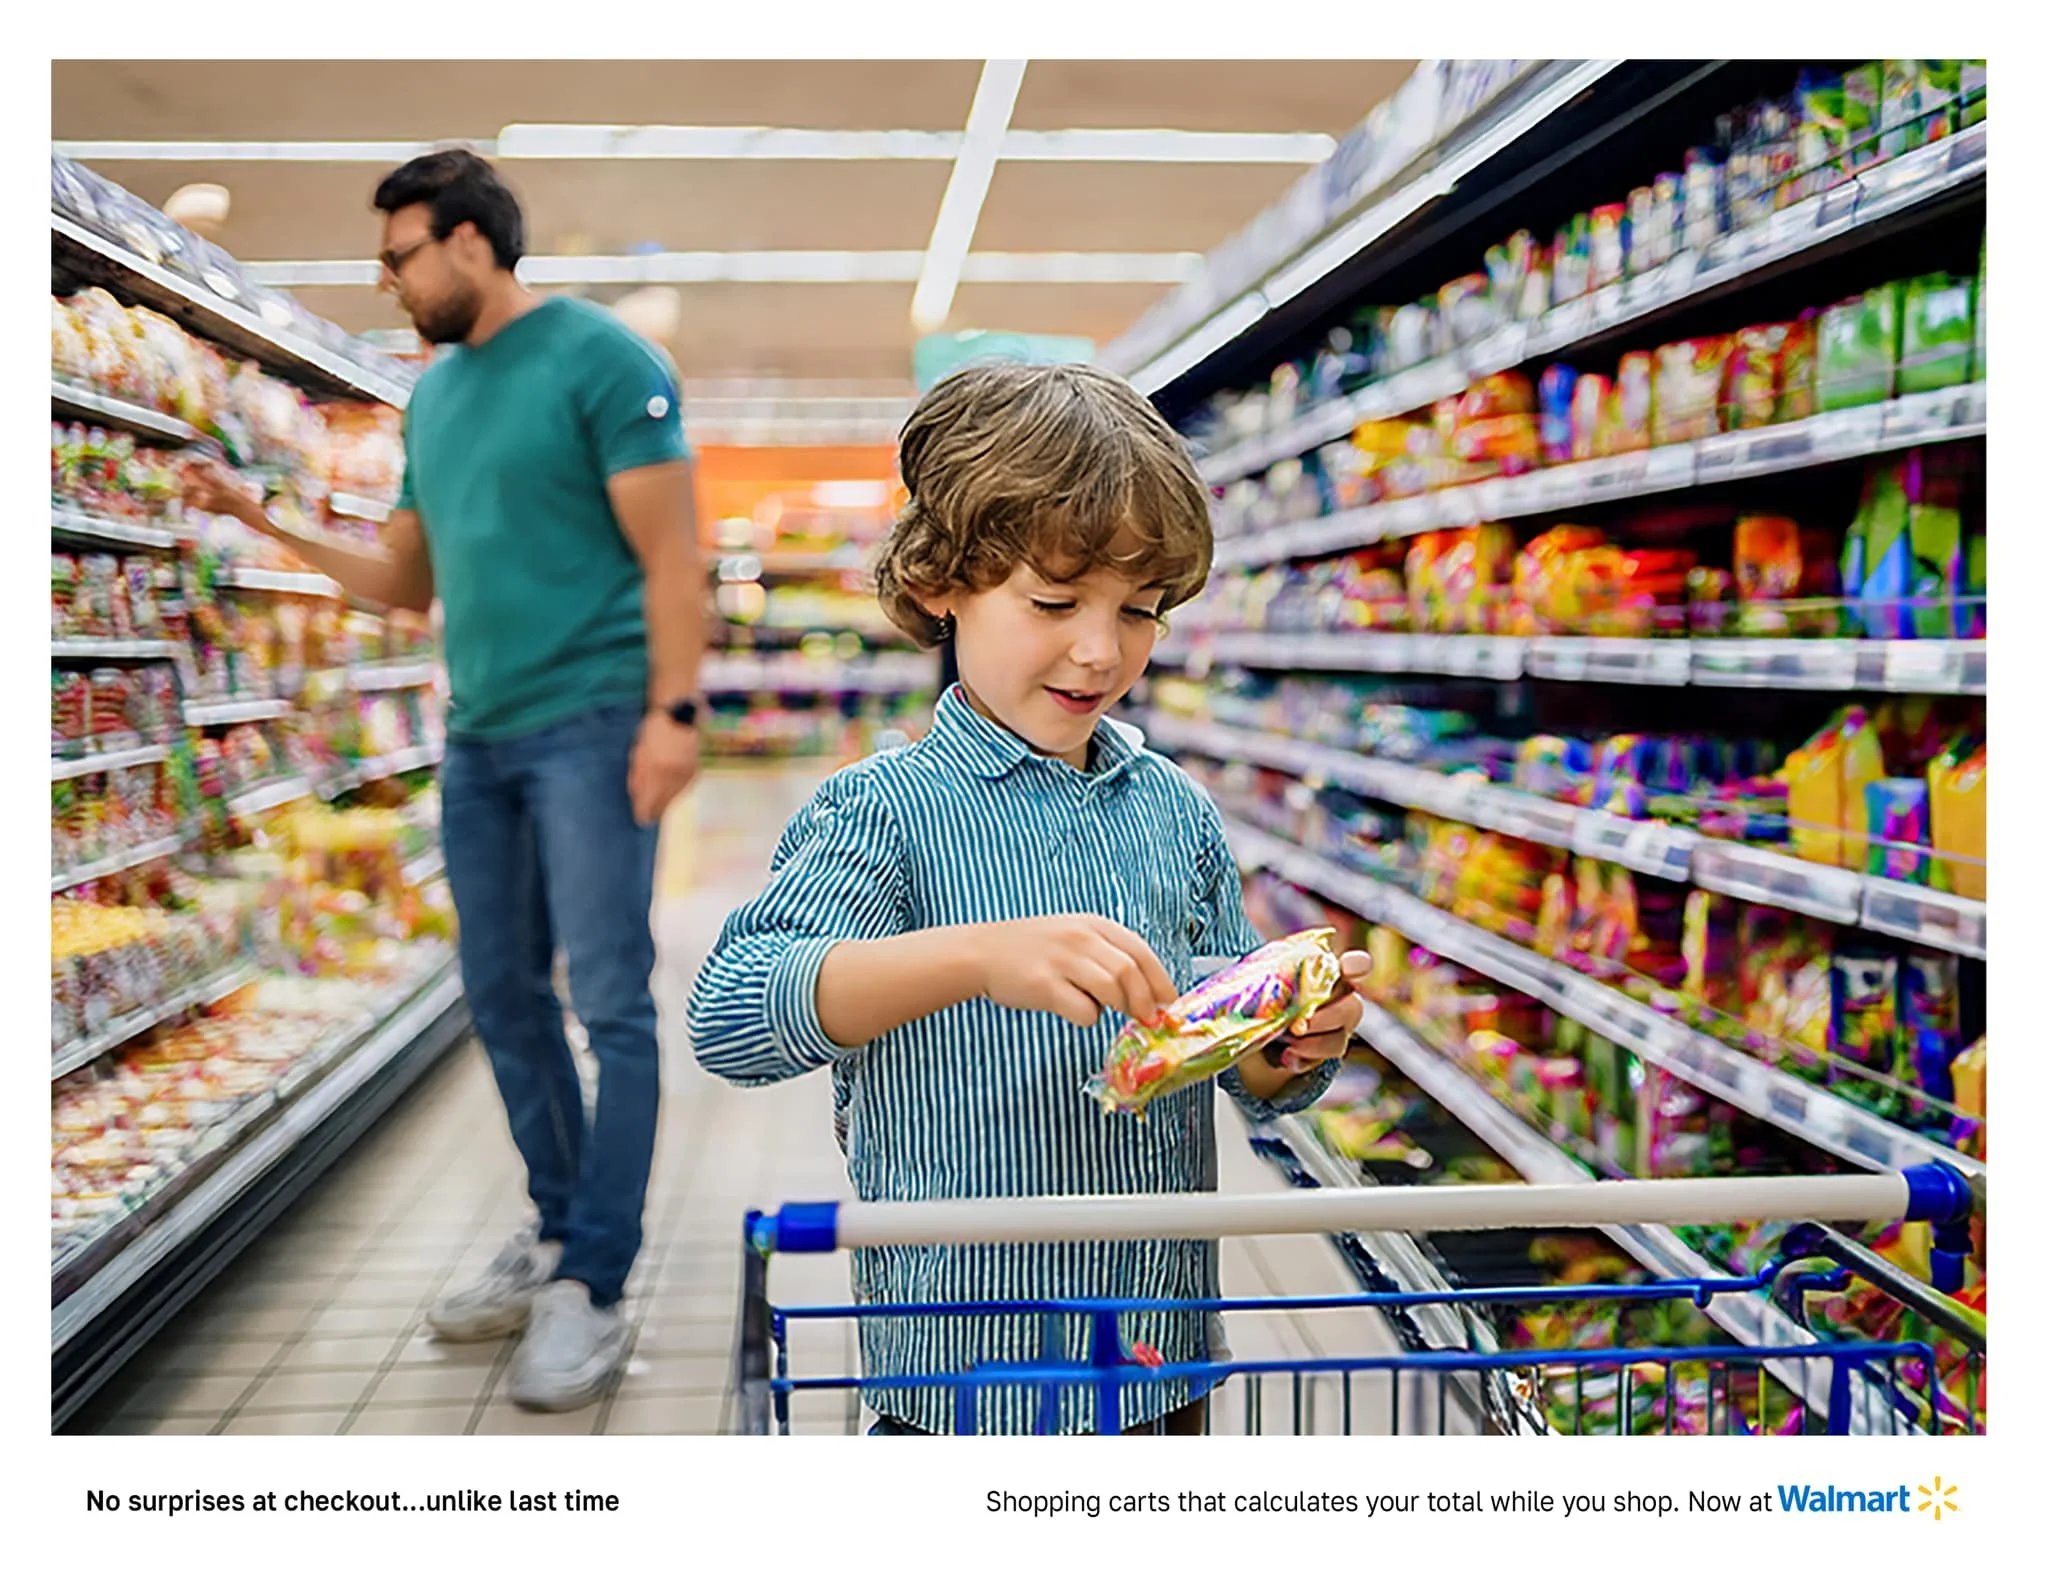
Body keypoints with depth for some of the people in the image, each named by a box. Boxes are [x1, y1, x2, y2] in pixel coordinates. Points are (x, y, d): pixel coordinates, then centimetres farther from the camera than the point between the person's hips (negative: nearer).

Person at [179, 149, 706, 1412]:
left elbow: (673, 558, -11)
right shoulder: (435, 393, 16)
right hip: (480, 736, 8)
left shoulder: (601, 360, -6)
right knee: (505, 996, 12)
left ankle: (594, 1294, -2)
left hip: (590, 724, -8)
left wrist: (674, 712, -19)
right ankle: (560, 1238, 25)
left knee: (612, 1004, -7)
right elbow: (408, 583, 21)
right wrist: (265, 523, 14)